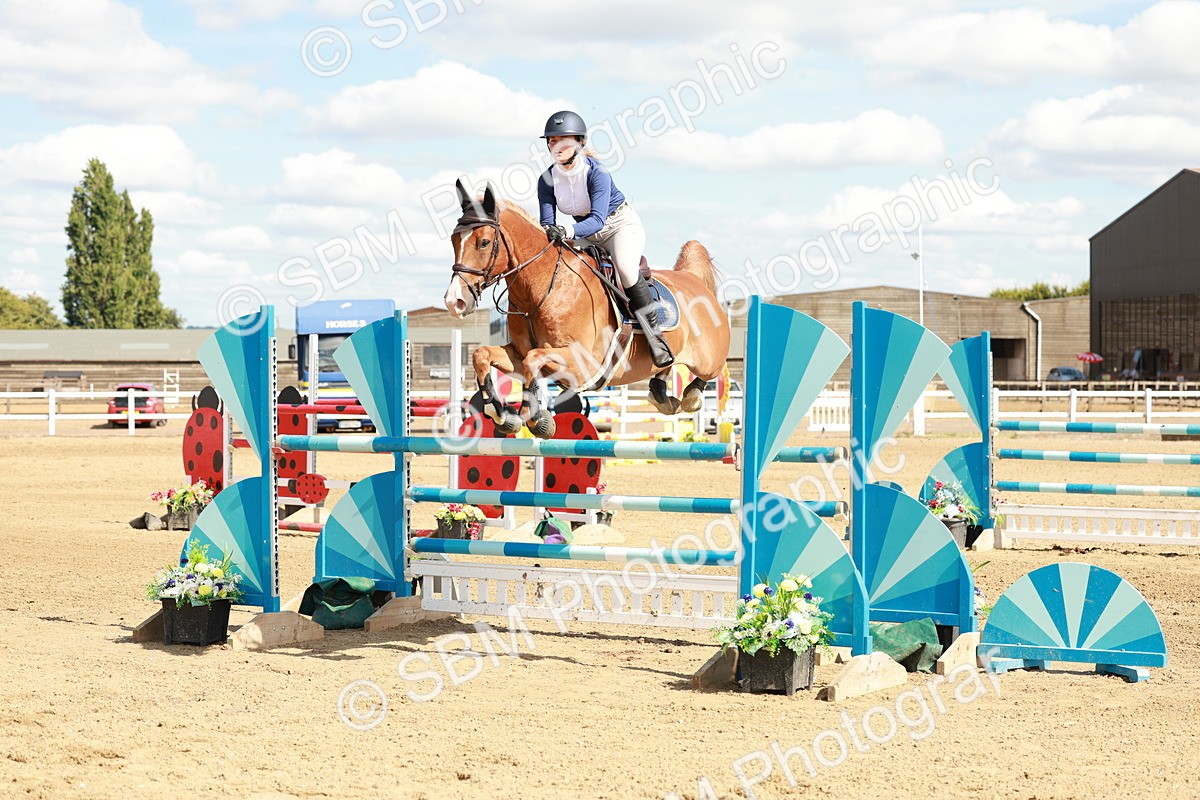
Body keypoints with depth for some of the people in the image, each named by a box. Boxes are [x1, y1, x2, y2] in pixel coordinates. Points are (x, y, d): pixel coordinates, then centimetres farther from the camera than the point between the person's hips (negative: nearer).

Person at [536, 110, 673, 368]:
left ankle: (653, 333, -23)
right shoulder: (548, 180, -10)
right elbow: (547, 222, -10)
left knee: (625, 267, -34)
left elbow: (597, 219, -35)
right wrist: (548, 233, -35)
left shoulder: (596, 172, -26)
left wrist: (569, 231, -53)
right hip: (587, 234, 6)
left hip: (621, 224, -6)